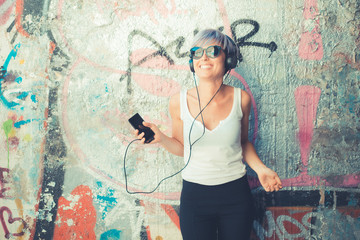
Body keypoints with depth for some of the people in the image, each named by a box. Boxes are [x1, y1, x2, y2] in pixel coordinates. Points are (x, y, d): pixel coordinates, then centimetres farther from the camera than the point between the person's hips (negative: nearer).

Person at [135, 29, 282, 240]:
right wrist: (161, 138, -13)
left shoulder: (241, 99, -7)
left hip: (236, 196, 1)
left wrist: (260, 168, -5)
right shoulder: (179, 102, -8)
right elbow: (183, 148, 5)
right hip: (194, 196, 0)